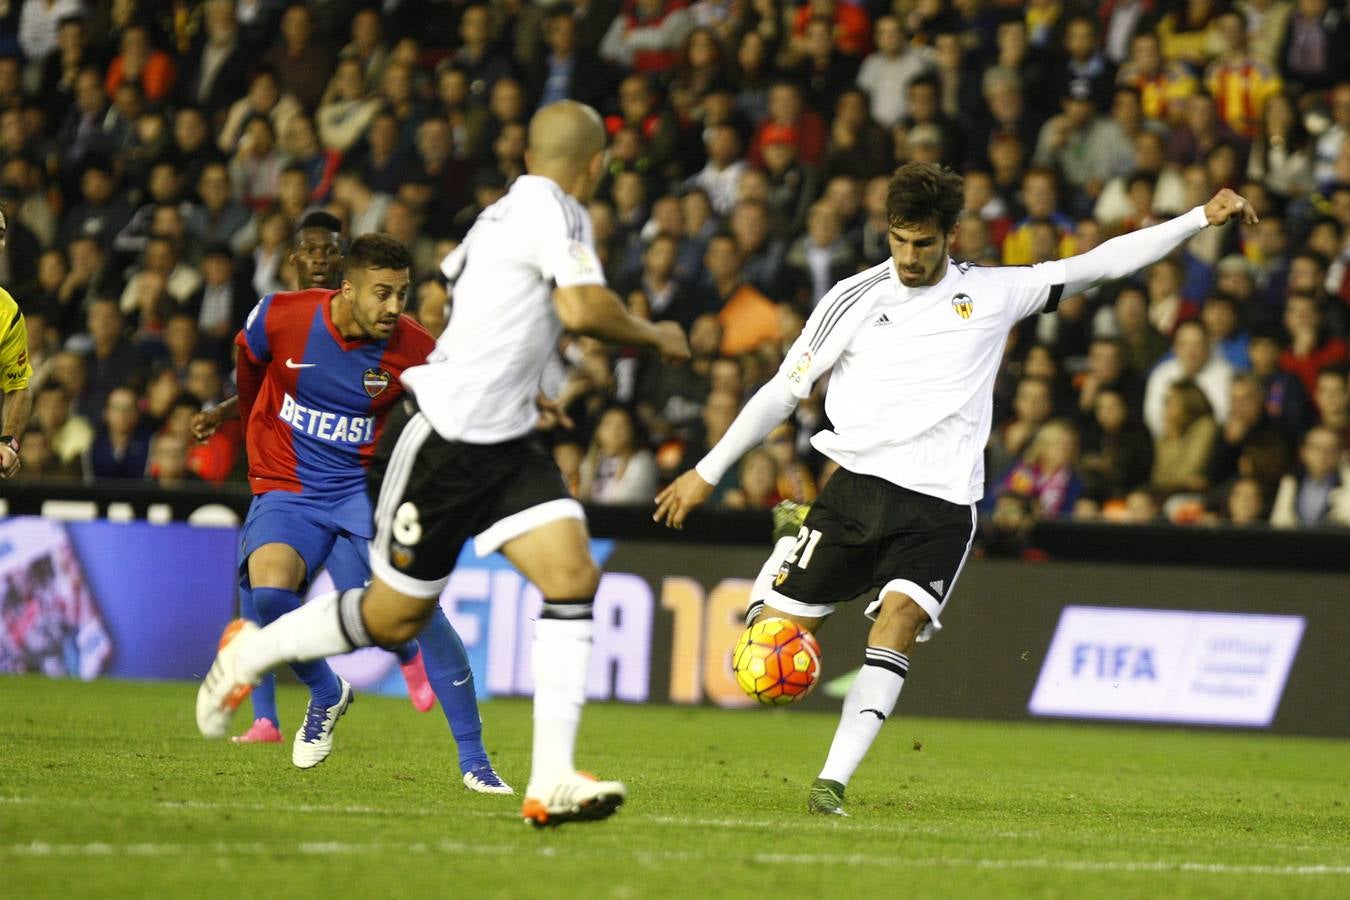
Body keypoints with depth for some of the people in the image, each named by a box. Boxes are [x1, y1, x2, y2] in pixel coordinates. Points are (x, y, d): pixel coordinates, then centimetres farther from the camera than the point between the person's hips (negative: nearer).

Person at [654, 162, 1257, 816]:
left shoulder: (993, 294, 10)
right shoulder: (854, 298, 8)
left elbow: (1100, 265, 9)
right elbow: (783, 391, 14)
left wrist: (1201, 219, 3)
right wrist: (708, 471, 15)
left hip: (940, 507, -1)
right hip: (857, 486, 1)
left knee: (899, 617, -24)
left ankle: (834, 780, -24)